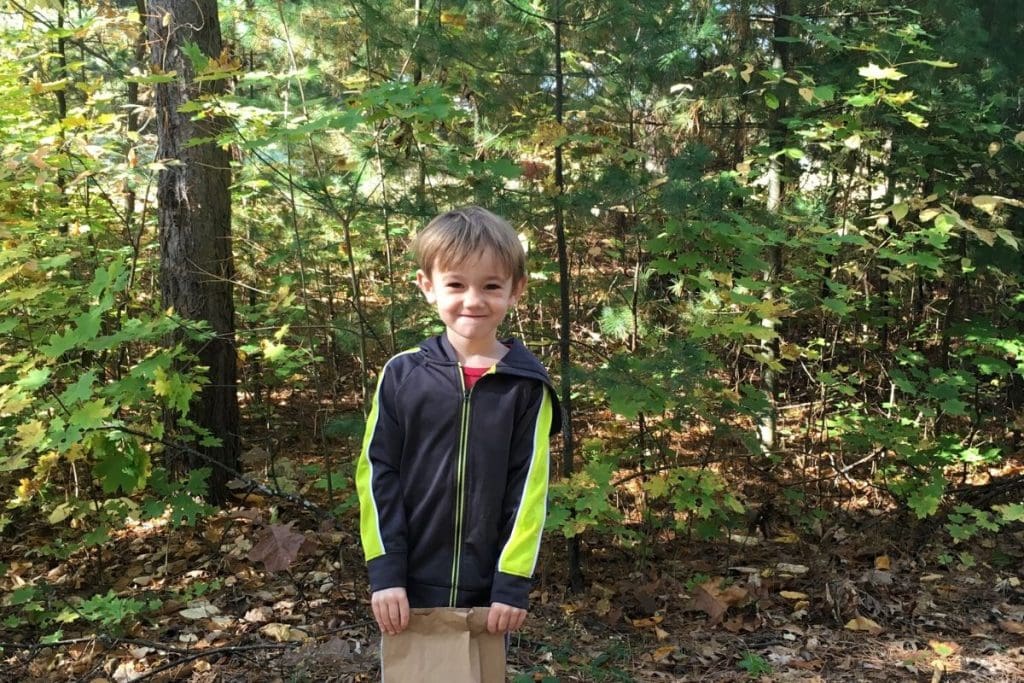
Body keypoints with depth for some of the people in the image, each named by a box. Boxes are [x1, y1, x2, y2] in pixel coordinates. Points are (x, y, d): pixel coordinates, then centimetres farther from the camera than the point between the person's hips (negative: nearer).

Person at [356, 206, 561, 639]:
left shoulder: (527, 386, -4)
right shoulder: (401, 375, -2)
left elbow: (529, 488, -3)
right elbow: (377, 474, -1)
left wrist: (513, 582, -7)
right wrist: (384, 571, -6)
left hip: (489, 592, 0)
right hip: (410, 589, 1)